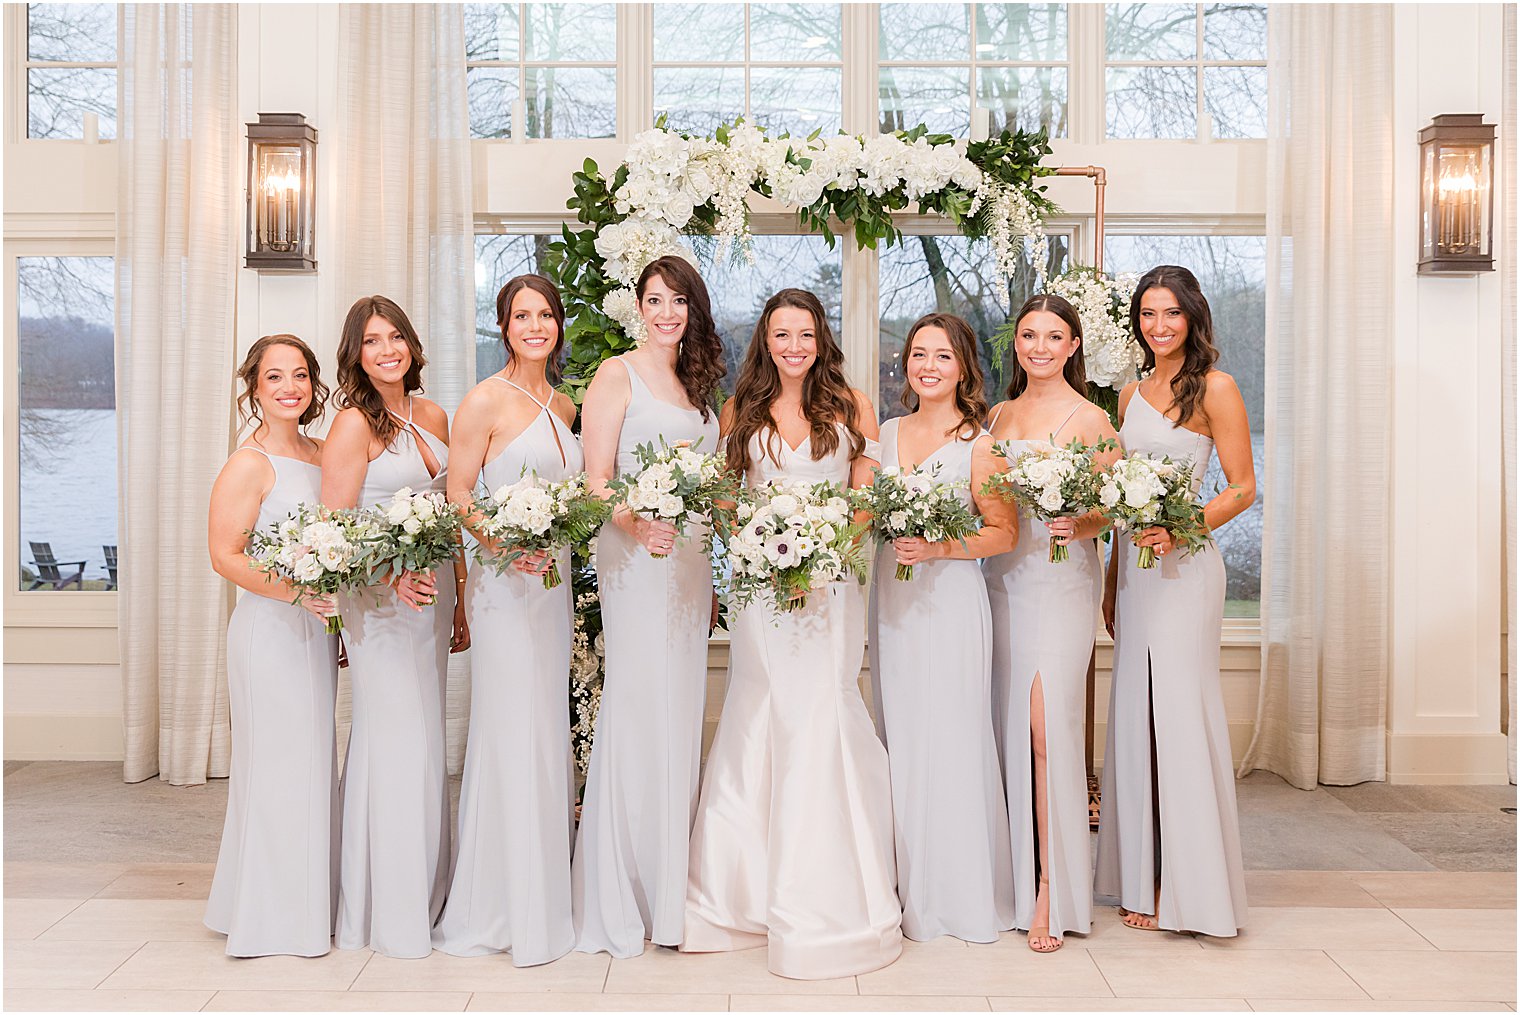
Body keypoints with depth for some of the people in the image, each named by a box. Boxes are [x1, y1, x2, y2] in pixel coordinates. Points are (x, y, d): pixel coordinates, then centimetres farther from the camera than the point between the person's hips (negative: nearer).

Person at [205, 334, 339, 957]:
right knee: (279, 765, -2)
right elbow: (225, 555, -14)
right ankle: (271, 915, 11)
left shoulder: (321, 454, 11)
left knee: (313, 764, 12)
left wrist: (342, 607, 10)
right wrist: (295, 592, -23)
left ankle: (311, 904, 24)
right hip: (269, 631, -7)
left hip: (317, 628, 7)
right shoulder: (250, 464, -9)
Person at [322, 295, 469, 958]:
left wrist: (460, 603, 15)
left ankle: (425, 898, 22)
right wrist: (394, 574, -26)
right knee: (397, 741, -4)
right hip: (380, 598, -7)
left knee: (426, 740, 11)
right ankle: (391, 913, 8)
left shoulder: (433, 417, 12)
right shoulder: (354, 425, -8)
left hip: (433, 593, 7)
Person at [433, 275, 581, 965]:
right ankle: (498, 909, 10)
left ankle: (545, 896, 24)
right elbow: (456, 497, -9)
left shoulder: (564, 406, 13)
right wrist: (505, 545, -22)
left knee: (548, 733, 12)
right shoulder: (485, 401, -7)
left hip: (555, 580, 7)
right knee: (511, 736, -4)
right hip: (504, 584, -7)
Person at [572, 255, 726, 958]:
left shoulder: (698, 385, 18)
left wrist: (708, 572, 14)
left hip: (691, 558, 7)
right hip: (634, 557, -6)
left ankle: (669, 889, 17)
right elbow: (596, 480, -8)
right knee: (637, 709, -7)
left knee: (681, 712, 7)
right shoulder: (617, 375, -1)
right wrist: (638, 527, -26)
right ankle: (619, 900, 4)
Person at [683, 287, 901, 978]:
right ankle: (748, 891, 15)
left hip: (831, 581, -1)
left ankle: (826, 901, 8)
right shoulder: (741, 410, 10)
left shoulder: (851, 405, 7)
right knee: (758, 722, 3)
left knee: (821, 719, -3)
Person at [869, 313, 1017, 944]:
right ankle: (914, 892, 18)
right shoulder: (883, 435, 13)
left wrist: (939, 548, -16)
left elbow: (1004, 532, -5)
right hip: (891, 602, 5)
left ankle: (963, 895, 12)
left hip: (951, 602, -4)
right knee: (900, 740, 7)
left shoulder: (978, 443, -1)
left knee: (951, 739, -3)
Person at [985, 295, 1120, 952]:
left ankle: (1053, 893, -5)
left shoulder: (1091, 420, 0)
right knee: (1007, 724, 4)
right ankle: (1015, 873, 16)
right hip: (1001, 577, 5)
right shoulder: (997, 415, 15)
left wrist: (1079, 526, -21)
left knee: (1048, 723, -12)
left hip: (1062, 579, -5)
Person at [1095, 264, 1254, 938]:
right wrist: (1112, 580, 15)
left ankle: (1187, 887, 5)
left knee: (1178, 713, -5)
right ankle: (1145, 879, 17)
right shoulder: (1131, 393, 15)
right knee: (1135, 717, 7)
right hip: (1133, 567, 6)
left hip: (1183, 567, -6)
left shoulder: (1213, 387, -3)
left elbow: (1243, 487, -5)